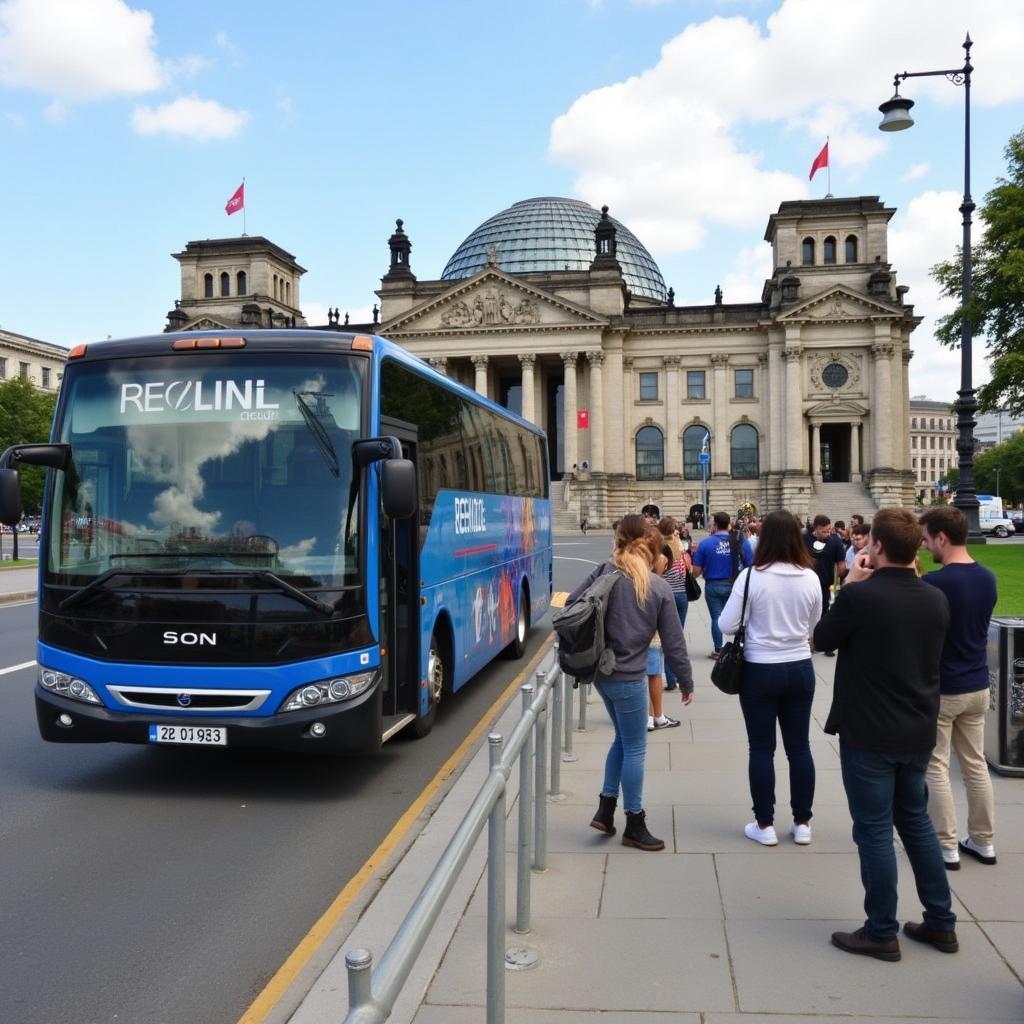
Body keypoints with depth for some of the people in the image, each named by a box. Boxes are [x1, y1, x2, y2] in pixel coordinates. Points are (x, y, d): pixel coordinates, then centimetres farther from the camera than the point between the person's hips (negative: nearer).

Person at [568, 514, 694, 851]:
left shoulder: (604, 574, -5)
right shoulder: (659, 588, -10)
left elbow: (570, 605, -6)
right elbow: (673, 642, -6)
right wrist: (686, 682, 5)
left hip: (600, 671, 5)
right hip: (629, 678, -4)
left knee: (623, 739, 23)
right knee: (634, 748, 8)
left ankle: (605, 808, 23)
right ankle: (634, 826, 18)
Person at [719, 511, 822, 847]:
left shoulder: (752, 576, -16)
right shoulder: (811, 578, -5)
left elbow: (727, 625, -13)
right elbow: (814, 625, 9)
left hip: (760, 671, -3)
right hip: (800, 668, 3)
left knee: (762, 748, 7)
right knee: (799, 746, 13)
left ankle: (765, 825, 15)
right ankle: (802, 823, 22)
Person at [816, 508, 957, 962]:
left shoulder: (859, 595, -20)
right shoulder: (936, 599, 0)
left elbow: (823, 639, -5)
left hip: (868, 733, -6)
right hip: (918, 730, 6)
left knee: (874, 830, 5)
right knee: (916, 821, 21)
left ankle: (881, 933, 15)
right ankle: (940, 922, 29)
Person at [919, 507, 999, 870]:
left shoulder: (934, 582, -22)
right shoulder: (988, 578, 2)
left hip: (939, 690, -7)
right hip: (977, 686, 7)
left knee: (935, 768, 4)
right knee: (975, 764, 15)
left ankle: (946, 847, 9)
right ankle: (983, 841, 24)